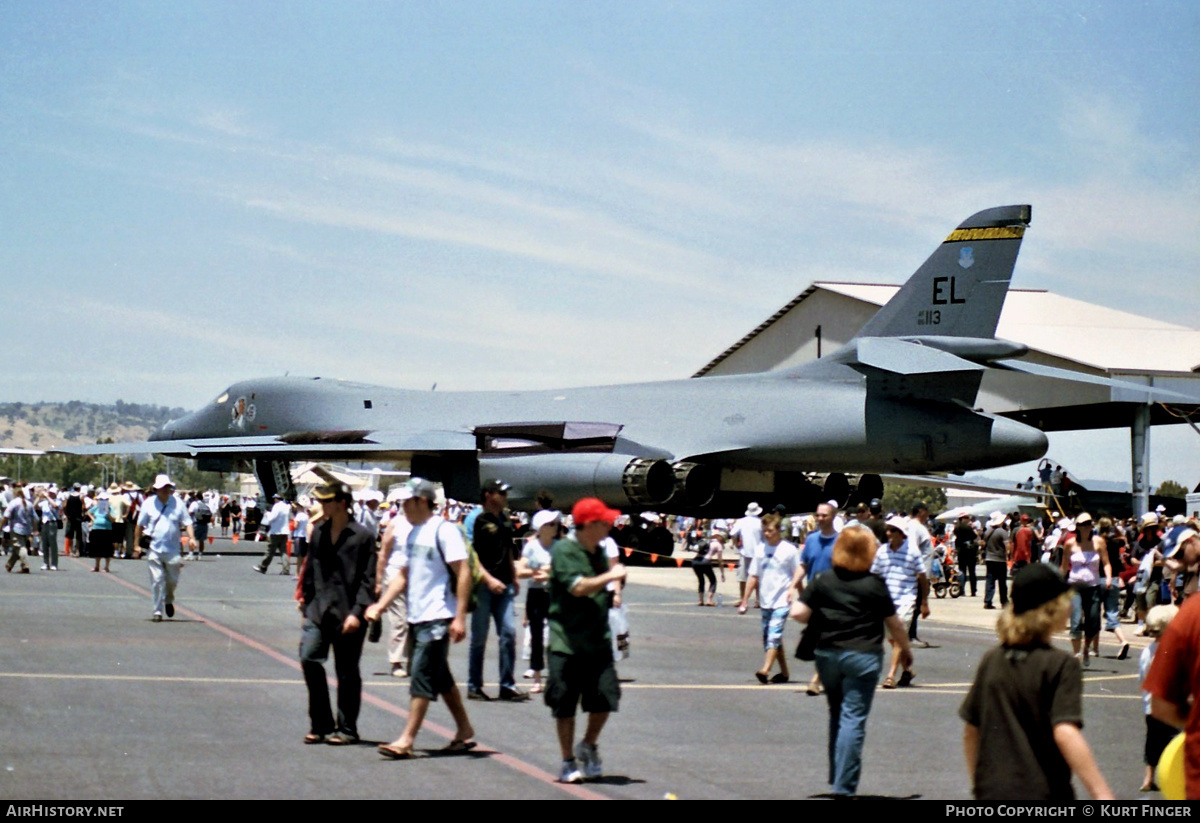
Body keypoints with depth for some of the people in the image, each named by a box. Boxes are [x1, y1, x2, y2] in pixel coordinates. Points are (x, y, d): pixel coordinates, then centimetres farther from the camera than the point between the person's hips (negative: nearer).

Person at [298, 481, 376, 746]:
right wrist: (306, 606, 13)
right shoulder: (319, 533, 10)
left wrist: (357, 612, -16)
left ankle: (346, 729, 15)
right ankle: (320, 724, 5)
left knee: (347, 673, 3)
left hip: (347, 614, -5)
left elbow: (368, 580, -9)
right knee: (309, 657, -9)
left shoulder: (361, 536, -7)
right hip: (318, 611, 5)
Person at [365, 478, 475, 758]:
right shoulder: (411, 534, 14)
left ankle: (407, 739, -10)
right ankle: (464, 732, 24)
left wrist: (460, 617, -20)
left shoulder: (444, 530, -11)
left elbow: (463, 572, -15)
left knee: (421, 676, -10)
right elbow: (402, 576, 17)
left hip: (438, 618, -9)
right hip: (416, 617, 9)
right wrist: (380, 606, 6)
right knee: (440, 678, 14)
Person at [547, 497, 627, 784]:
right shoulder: (564, 550, -12)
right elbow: (578, 587, -23)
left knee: (605, 699, 1)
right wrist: (612, 576, -17)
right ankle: (569, 762, 15)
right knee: (565, 706, 3)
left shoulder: (598, 552, 12)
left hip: (598, 642, 6)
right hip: (567, 643, -6)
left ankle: (589, 747, 26)